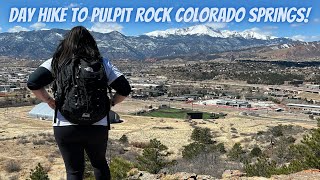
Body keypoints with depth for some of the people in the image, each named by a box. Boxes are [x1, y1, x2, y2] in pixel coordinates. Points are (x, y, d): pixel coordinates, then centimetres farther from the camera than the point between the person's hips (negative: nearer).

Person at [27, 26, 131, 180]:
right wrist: (110, 103, 11)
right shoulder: (102, 63, 3)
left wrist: (49, 101, 2)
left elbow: (33, 83, -9)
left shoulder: (56, 62, 1)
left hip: (65, 126, -1)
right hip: (97, 126, 1)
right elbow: (125, 89, 0)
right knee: (100, 163, 25)